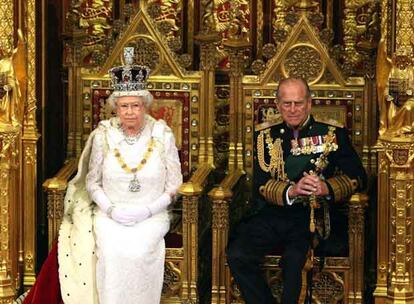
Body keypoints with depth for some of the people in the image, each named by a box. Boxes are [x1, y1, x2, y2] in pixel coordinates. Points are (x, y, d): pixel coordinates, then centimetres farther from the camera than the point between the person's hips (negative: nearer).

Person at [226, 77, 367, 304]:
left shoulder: (333, 135, 10)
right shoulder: (266, 136, 14)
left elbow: (356, 177, 2)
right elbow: (260, 183, 3)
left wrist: (326, 188, -19)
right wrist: (291, 191, -18)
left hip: (313, 217, -2)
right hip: (272, 215, 2)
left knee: (295, 258, -32)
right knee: (237, 254, -24)